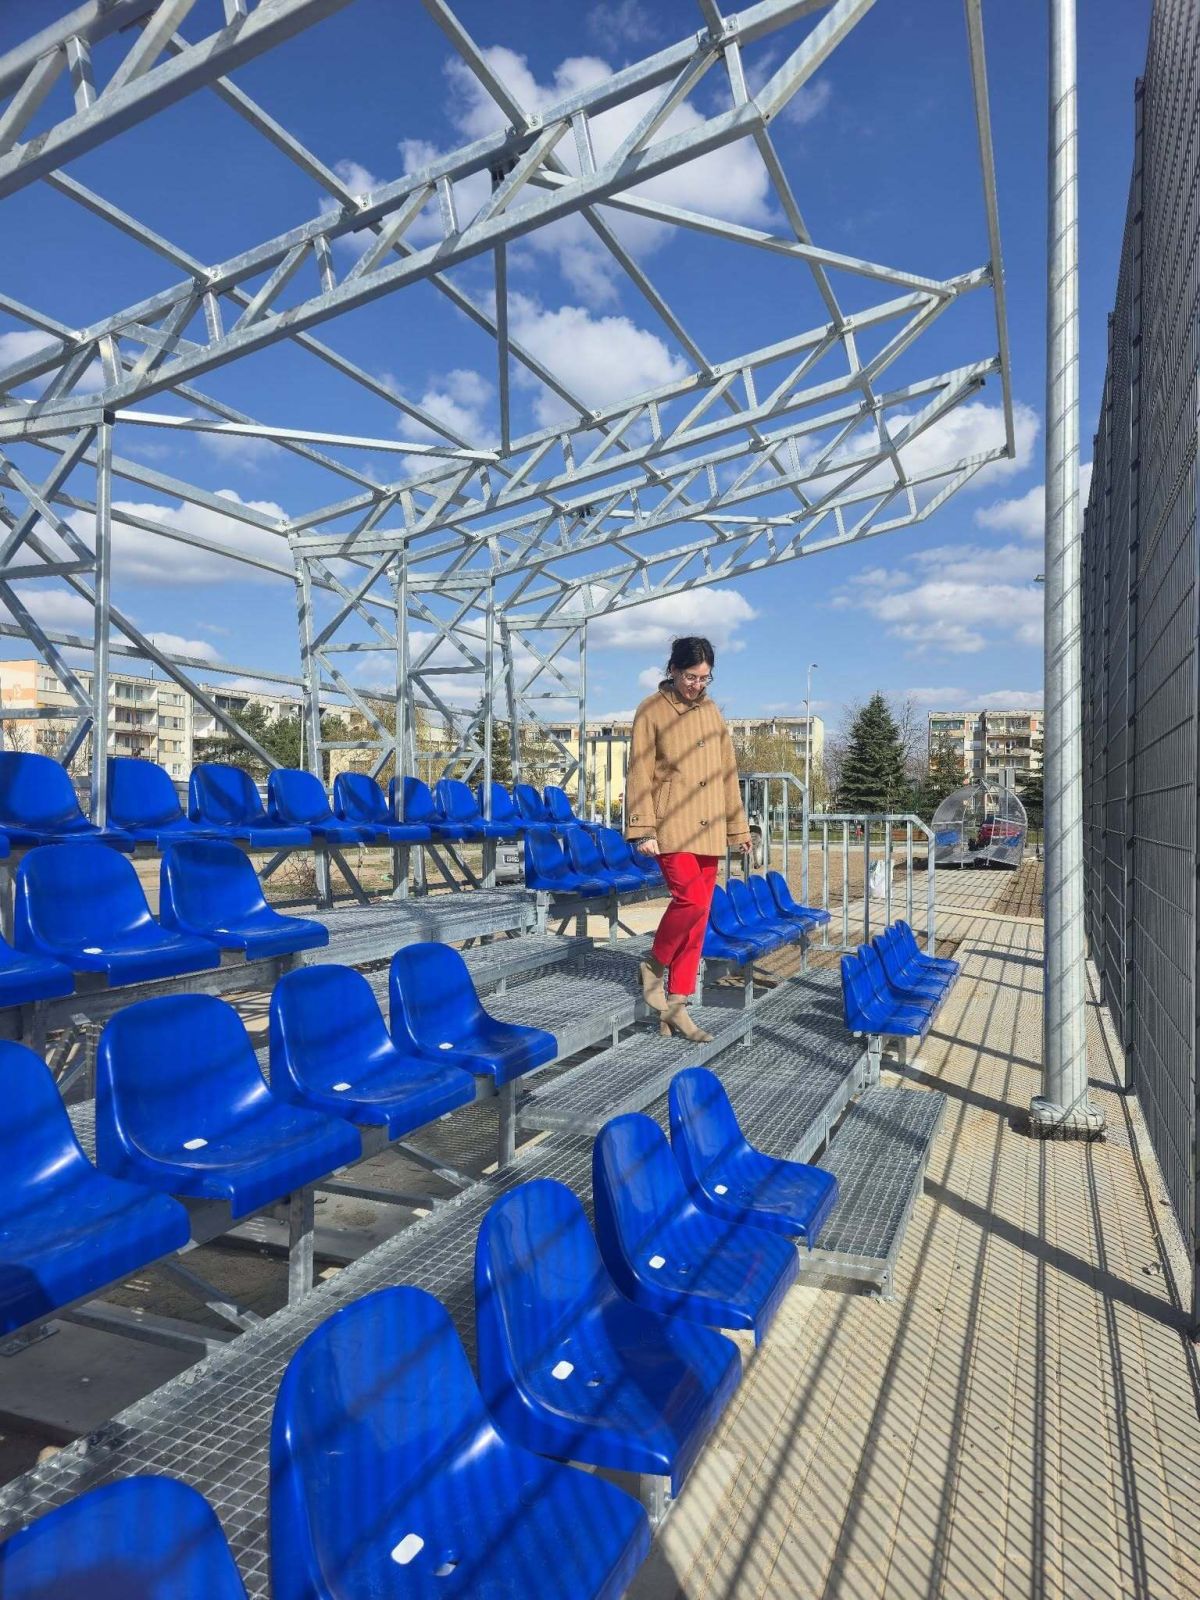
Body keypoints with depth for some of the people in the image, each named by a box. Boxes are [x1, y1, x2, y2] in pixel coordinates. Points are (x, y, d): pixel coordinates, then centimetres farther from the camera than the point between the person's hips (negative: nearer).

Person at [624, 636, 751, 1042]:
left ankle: (675, 1004, 14)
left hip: (708, 827, 6)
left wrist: (738, 827, 16)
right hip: (672, 825, -5)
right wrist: (642, 830, -12)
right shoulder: (652, 710, 0)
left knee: (698, 915, 4)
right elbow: (639, 774, -5)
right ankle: (654, 964, 8)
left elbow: (728, 773, 18)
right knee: (691, 898, -20)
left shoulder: (712, 712, 15)